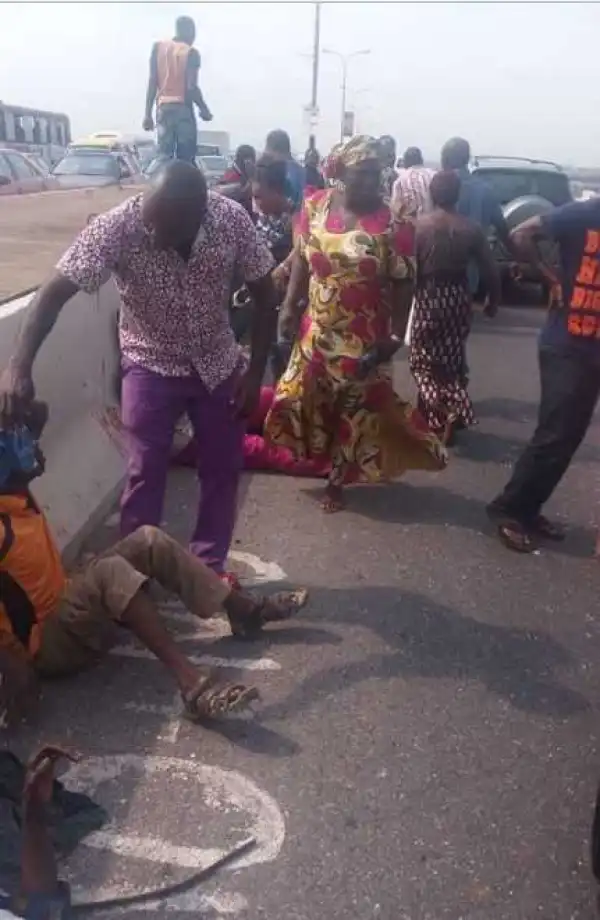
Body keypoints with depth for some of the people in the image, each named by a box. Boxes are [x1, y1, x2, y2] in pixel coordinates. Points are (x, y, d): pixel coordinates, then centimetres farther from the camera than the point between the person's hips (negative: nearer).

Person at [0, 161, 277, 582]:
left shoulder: (232, 219, -22)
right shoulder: (117, 226, -28)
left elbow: (264, 294, -9)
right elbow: (56, 291, -29)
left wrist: (255, 373, -10)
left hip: (219, 363, 3)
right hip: (151, 364, -2)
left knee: (223, 468, 9)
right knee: (145, 473, -4)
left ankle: (209, 567, 26)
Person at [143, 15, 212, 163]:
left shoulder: (158, 48, 8)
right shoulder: (191, 53, -4)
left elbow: (152, 82, 5)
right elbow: (191, 87, -12)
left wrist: (148, 113, 7)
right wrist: (204, 109, 3)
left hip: (163, 108, 4)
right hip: (183, 108, -4)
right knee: (185, 160, -1)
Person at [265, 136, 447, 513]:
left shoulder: (393, 223, -16)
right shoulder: (315, 206, -3)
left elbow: (403, 283, -11)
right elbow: (301, 259, 8)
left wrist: (396, 336, -14)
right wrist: (290, 307, 4)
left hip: (365, 338, -3)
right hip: (317, 330, 4)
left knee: (354, 412, 10)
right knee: (303, 399, 13)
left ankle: (337, 481, 29)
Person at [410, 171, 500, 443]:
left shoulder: (418, 226, -10)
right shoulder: (471, 228, -3)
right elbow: (490, 270, -1)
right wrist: (493, 300, 14)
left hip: (428, 297, -3)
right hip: (458, 298, 3)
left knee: (424, 360, 8)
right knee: (450, 360, 16)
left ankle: (448, 409, -11)